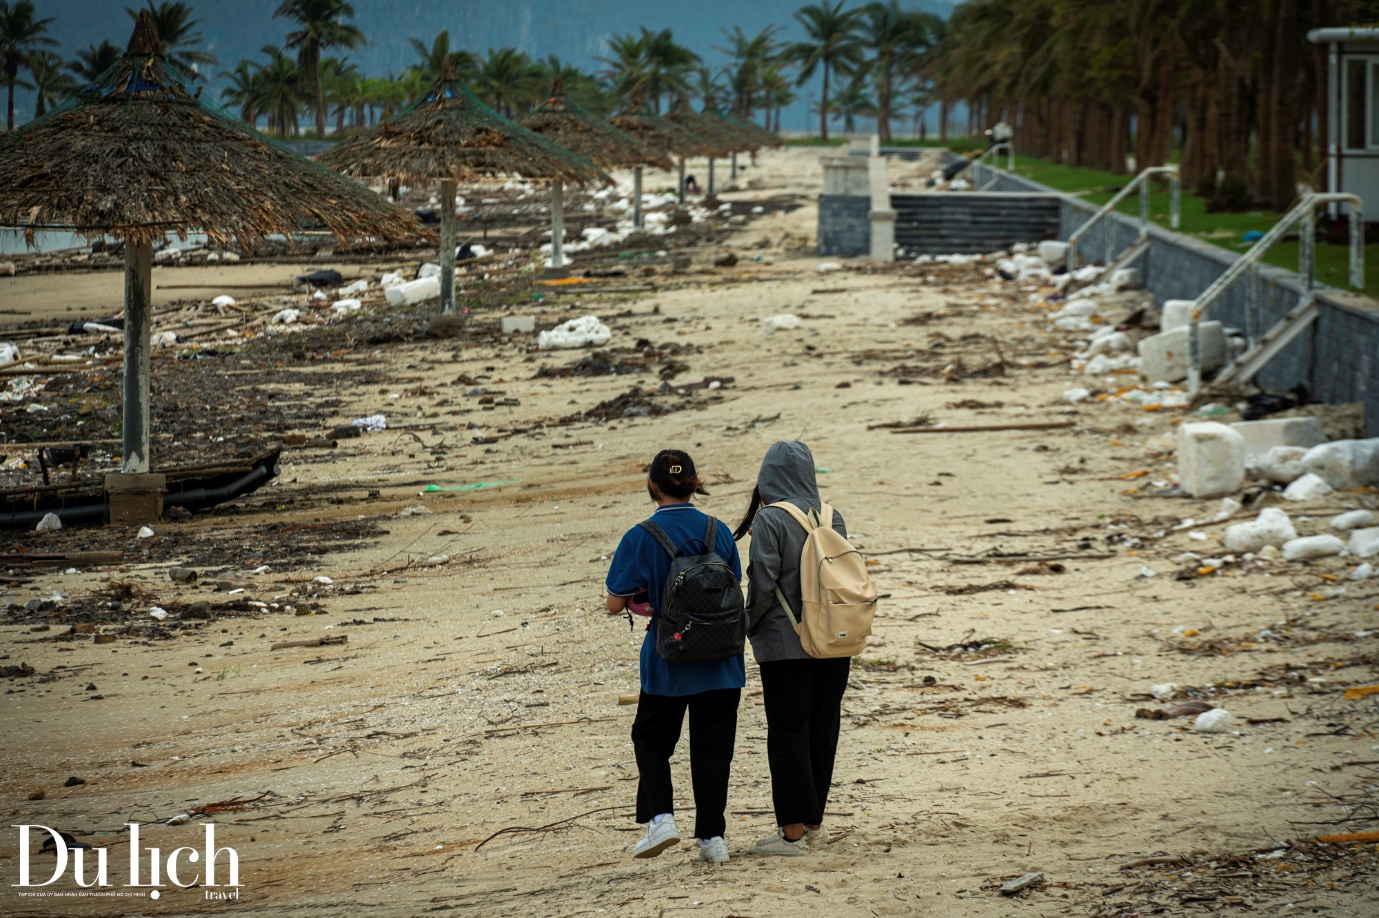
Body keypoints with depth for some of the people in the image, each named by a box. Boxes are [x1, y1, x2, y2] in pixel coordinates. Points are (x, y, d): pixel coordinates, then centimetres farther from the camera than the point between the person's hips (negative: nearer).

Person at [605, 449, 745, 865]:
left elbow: (615, 604, -10)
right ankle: (712, 836, 9)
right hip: (721, 660, 3)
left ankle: (660, 817, 0)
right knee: (712, 747, 11)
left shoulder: (642, 538, -12)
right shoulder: (719, 532, 0)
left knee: (651, 738, 16)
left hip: (669, 659, -3)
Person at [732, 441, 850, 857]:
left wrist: (750, 628, 1)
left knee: (788, 734, 0)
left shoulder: (770, 521, -11)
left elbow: (763, 584, -12)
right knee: (823, 730, 12)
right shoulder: (832, 518, 5)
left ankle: (793, 830, 0)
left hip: (786, 643, -5)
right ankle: (814, 823, 19)